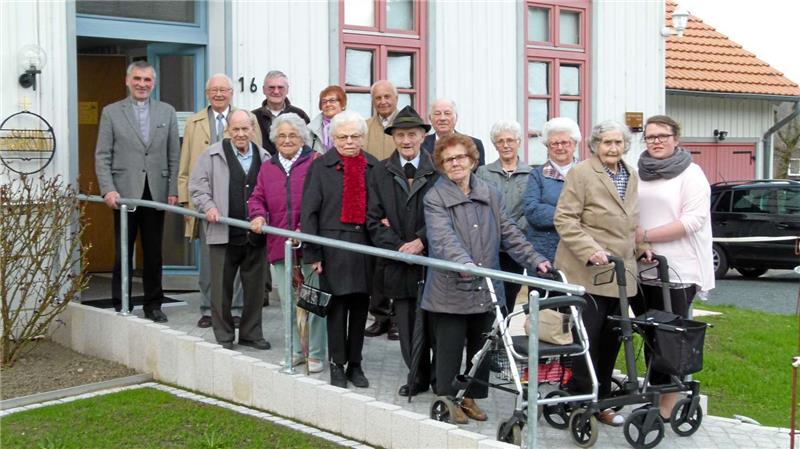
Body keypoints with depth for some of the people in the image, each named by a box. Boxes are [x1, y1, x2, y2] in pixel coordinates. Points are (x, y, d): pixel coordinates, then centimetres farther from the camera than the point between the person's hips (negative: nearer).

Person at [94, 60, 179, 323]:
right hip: (125, 193, -2)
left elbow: (174, 156, 8)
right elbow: (102, 156, 1)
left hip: (156, 193, 2)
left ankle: (153, 305, 17)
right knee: (123, 254, 3)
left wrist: (173, 190, 0)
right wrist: (108, 190, -10)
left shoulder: (167, 112, 10)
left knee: (153, 254, 8)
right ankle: (121, 307, 12)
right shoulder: (111, 112, 5)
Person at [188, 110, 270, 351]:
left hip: (255, 234, 3)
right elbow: (197, 184, 2)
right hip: (224, 233, -2)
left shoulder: (264, 157, 8)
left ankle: (251, 333, 22)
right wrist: (208, 206, -12)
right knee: (222, 288, 4)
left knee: (255, 286, 9)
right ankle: (223, 336, 15)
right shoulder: (213, 155, 1)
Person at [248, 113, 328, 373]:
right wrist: (258, 216, -6)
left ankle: (316, 353, 9)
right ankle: (297, 350, 26)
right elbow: (257, 198, 16)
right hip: (279, 245, 5)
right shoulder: (267, 168, 15)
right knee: (288, 301, 12)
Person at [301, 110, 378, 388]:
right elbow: (309, 211, -2)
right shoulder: (321, 167, 0)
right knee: (337, 306, 1)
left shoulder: (373, 167, 8)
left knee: (360, 306, 8)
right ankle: (337, 365, 12)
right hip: (334, 246, -3)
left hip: (365, 246, 3)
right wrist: (312, 253, -6)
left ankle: (355, 363, 19)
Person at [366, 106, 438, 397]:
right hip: (398, 263, 3)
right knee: (407, 326, 8)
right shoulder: (381, 173, 8)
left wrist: (421, 241, -14)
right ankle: (418, 377, 21)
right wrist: (399, 246, -8)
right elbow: (374, 220, 5)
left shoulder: (437, 171, 1)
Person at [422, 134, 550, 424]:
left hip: (485, 290, 5)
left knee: (482, 348, 11)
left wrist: (535, 260, -2)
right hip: (451, 289, -5)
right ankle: (448, 398, 17)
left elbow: (509, 234, 11)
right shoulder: (435, 198, -5)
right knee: (449, 349, 3)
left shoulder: (490, 196, 12)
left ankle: (472, 397, 25)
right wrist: (466, 264, -38)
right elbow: (443, 239, -21)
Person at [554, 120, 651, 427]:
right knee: (587, 337, -5)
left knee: (612, 338, 11)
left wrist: (641, 248, 11)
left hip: (619, 273, 7)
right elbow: (564, 219, -13)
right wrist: (590, 250, -23)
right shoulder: (581, 173, -8)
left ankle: (601, 400, 22)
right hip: (586, 272, -7)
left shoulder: (631, 177, 15)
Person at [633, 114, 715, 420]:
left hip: (677, 271, -5)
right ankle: (654, 393, 20)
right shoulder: (638, 174, 13)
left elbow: (694, 220, -14)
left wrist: (646, 235, -17)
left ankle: (667, 407, 5)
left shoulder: (690, 173, -4)